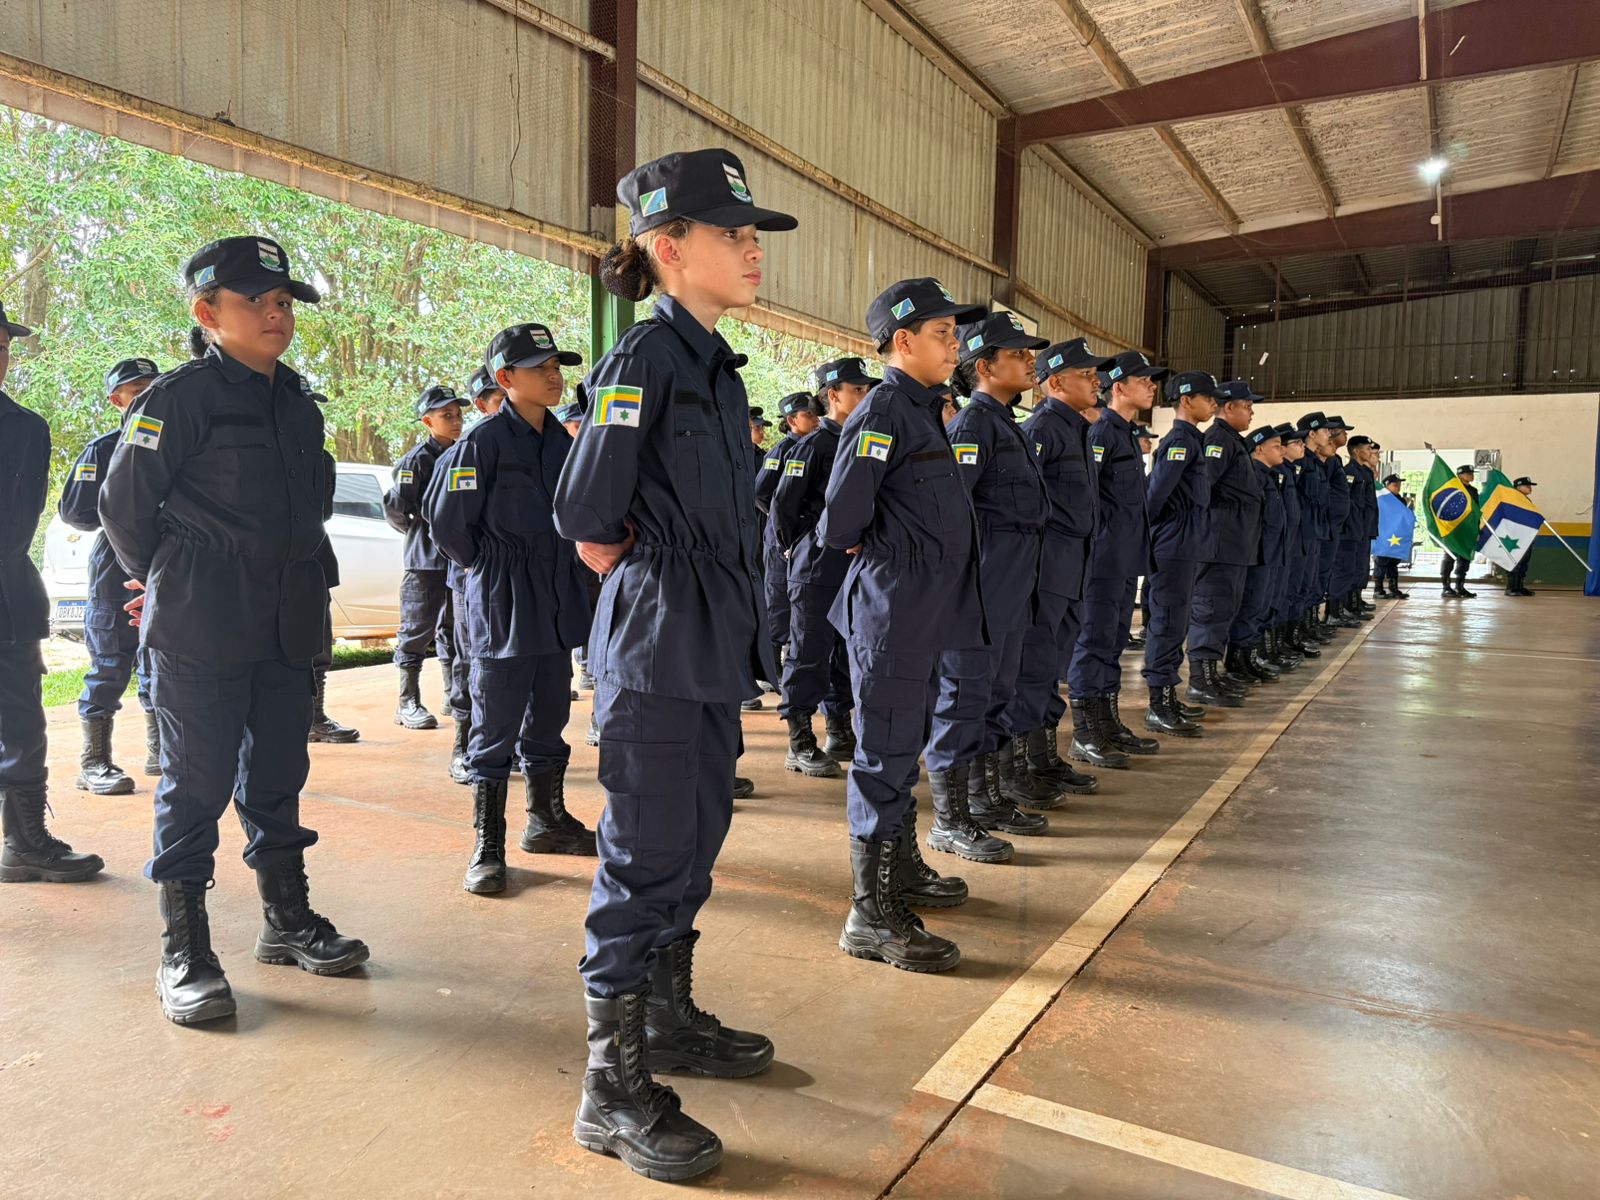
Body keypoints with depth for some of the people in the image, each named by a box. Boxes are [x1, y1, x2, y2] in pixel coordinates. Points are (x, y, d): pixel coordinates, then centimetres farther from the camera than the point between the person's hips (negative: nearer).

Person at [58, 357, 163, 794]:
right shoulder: (103, 449, -4)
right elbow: (73, 511, -7)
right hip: (116, 574, -6)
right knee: (110, 668, -3)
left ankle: (159, 752, 22)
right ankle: (94, 764, 5)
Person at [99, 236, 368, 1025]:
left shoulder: (296, 404, 12)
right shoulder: (180, 397, -8)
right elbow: (124, 504, -5)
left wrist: (287, 577, 16)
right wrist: (166, 582, 5)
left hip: (285, 626, 6)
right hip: (200, 632, -6)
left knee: (276, 774, 14)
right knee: (197, 782, 0)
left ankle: (287, 921, 27)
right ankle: (183, 952, 12)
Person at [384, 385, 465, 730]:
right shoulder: (418, 459, -10)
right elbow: (394, 505, -14)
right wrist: (417, 531, -1)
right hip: (425, 560, -7)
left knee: (454, 630, 13)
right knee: (418, 630, -2)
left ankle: (454, 698, 23)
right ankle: (408, 704, 5)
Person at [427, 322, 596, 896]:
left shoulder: (562, 441, 10)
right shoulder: (482, 443, -11)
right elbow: (447, 522, -9)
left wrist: (560, 567, 14)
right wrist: (492, 568, -2)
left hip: (556, 605, 7)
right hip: (503, 608, -7)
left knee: (548, 720, 16)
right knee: (495, 731, 0)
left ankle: (546, 820, 32)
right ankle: (487, 849, 9)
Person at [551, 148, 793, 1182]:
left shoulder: (715, 364, 13)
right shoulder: (645, 360, -14)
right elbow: (588, 521, -17)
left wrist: (731, 628, 16)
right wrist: (653, 595, -2)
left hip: (713, 649, 9)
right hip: (657, 651, -9)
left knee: (695, 844, 18)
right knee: (647, 861, 0)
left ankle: (669, 1019, 37)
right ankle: (614, 1091, 15)